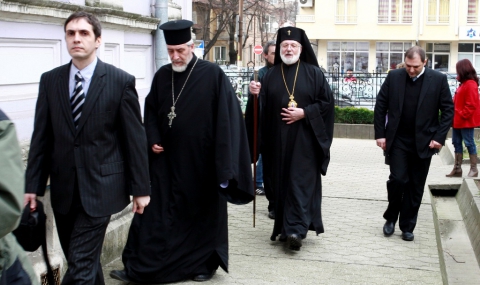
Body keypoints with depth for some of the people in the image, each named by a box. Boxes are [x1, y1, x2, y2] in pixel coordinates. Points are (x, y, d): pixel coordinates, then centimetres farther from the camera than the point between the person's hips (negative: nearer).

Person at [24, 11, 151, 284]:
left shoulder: (121, 81, -6)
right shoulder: (50, 80, 4)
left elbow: (135, 138, -4)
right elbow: (41, 137, 6)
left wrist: (141, 188, -3)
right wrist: (33, 185, 3)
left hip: (100, 187, -4)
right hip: (63, 188, 4)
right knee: (86, 260, 16)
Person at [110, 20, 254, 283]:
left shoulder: (213, 75, -8)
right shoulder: (162, 75, 5)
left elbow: (226, 116, -11)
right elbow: (151, 110, 16)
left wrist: (223, 160, -15)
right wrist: (153, 139, 0)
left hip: (200, 160, -3)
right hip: (166, 158, 4)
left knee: (203, 212, 11)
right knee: (156, 214, 4)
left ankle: (204, 263, 28)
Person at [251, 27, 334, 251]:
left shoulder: (314, 73, 2)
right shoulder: (271, 75, 11)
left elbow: (327, 102, -2)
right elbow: (263, 107, 8)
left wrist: (304, 113, -13)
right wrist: (255, 95, -12)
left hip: (304, 138, -3)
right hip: (278, 140, 3)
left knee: (301, 182, -8)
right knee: (281, 182, 7)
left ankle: (296, 228, -10)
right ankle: (285, 227, 18)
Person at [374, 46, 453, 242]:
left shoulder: (438, 80, -4)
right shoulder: (394, 77, -1)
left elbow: (448, 110, -1)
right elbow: (380, 106, 3)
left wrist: (439, 137, -9)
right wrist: (380, 134, -3)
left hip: (423, 143, 0)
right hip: (398, 141, 0)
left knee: (416, 186, 7)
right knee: (398, 180, -7)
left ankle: (407, 226, 19)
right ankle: (391, 218, 16)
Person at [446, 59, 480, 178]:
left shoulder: (470, 84, -15)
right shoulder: (463, 83, 16)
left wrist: (462, 115, -18)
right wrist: (456, 115, 13)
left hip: (465, 121, -10)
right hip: (458, 120, 10)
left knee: (469, 143, -2)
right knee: (457, 143, 11)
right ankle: (457, 169, 16)